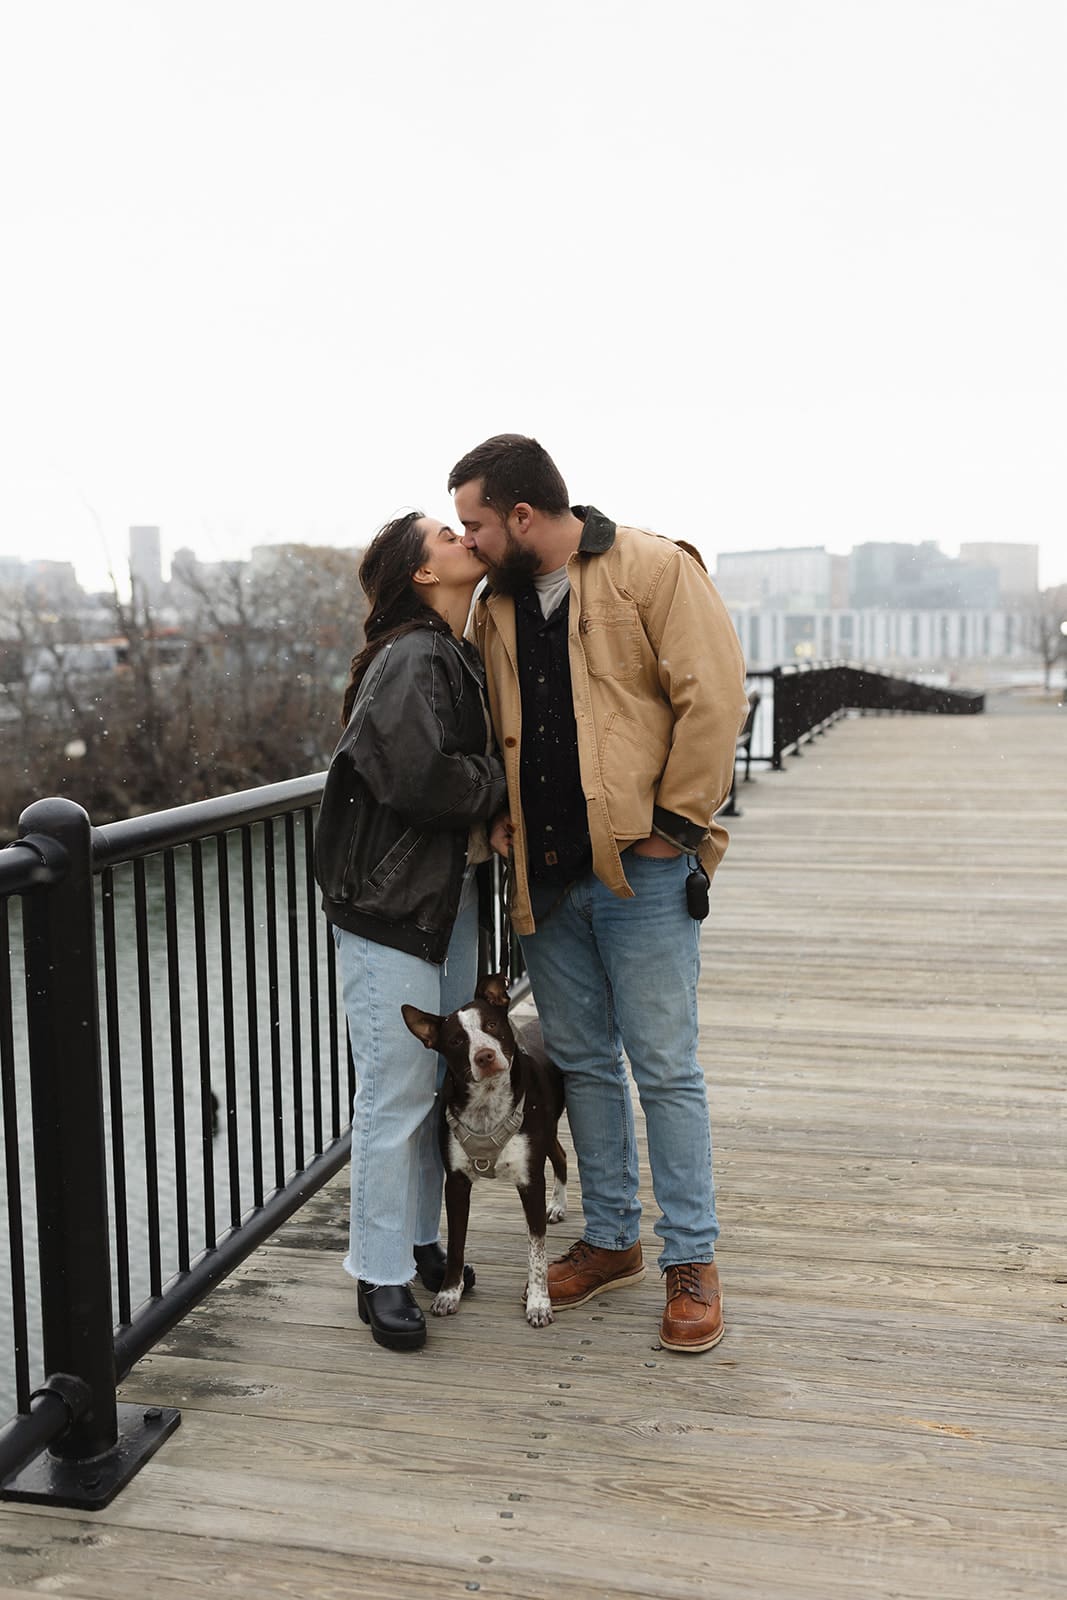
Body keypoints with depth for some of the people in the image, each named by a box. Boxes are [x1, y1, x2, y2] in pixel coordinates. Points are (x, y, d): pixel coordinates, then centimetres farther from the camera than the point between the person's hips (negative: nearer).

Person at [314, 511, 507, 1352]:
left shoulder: (462, 654, 14)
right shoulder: (412, 660, -16)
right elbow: (418, 776, -28)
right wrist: (503, 782, -11)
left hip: (452, 895, 9)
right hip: (390, 904, -9)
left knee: (445, 1081, 16)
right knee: (398, 1093, -2)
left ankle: (422, 1239, 31)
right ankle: (382, 1275, 12)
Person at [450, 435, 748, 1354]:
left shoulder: (654, 571, -7)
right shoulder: (494, 605, 12)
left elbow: (714, 699, -12)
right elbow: (484, 732, 18)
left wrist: (674, 820, -13)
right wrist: (502, 828, 4)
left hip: (641, 868, -6)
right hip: (545, 875, 6)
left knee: (664, 1068, 0)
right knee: (581, 1062, 14)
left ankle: (693, 1261, 14)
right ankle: (612, 1241, 29)